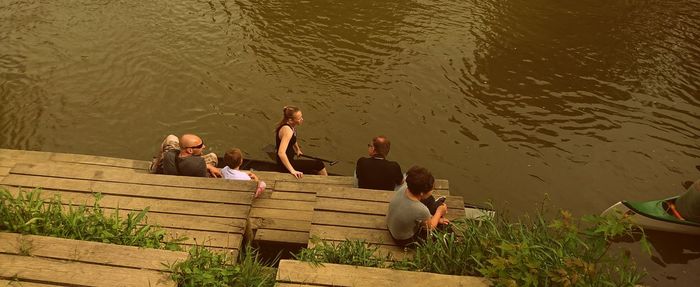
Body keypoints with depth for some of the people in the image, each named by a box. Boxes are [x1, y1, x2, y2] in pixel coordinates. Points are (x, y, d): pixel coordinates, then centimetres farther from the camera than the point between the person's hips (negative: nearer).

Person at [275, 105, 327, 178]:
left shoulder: (291, 126, 0)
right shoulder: (287, 130, -29)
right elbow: (281, 153, -39)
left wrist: (297, 149, 32)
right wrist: (292, 171, -36)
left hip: (289, 161, 10)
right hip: (285, 165, -10)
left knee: (315, 173, 17)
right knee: (319, 165, -4)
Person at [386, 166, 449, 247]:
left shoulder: (403, 189, -25)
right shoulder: (421, 210, -42)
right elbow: (430, 228, -17)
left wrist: (434, 218, 3)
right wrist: (439, 212, 0)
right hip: (404, 241, -6)